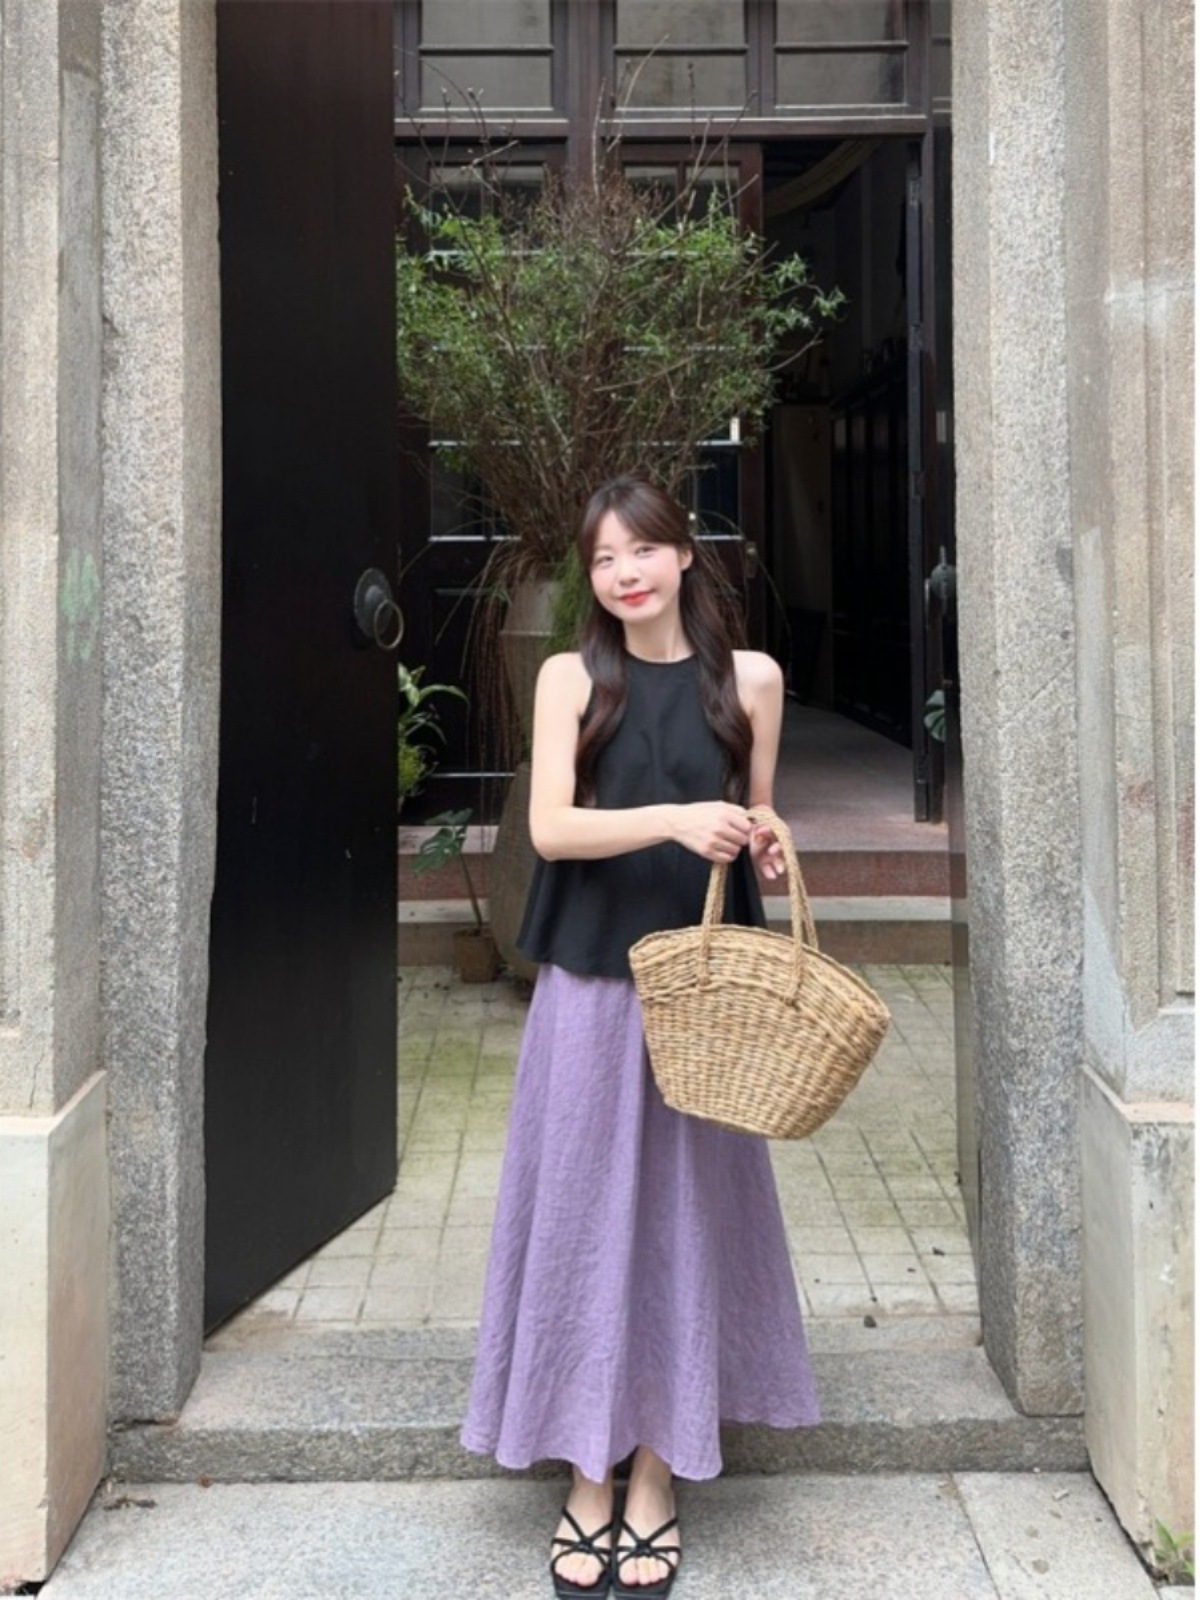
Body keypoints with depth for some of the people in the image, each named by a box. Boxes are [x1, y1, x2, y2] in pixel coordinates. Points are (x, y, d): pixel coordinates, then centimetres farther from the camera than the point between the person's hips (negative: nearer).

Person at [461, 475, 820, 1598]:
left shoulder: (749, 677, 5)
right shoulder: (572, 677, 2)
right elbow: (550, 828, -8)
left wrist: (765, 854, -8)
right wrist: (671, 819, -22)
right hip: (590, 984, 0)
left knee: (685, 1214, 6)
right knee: (582, 1213, 3)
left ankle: (657, 1482, 19)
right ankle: (587, 1477, 17)